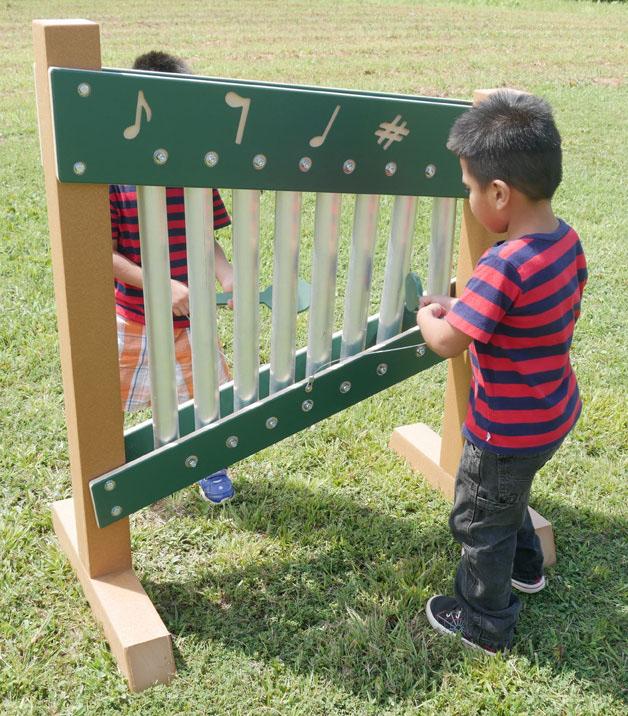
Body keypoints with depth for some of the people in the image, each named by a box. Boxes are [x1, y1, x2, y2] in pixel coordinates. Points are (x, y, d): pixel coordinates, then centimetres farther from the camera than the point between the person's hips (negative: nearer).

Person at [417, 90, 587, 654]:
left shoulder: (505, 266, -34)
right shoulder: (568, 240, -6)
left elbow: (447, 343, -28)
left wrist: (429, 316, -6)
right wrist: (464, 307, 4)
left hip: (508, 432, -8)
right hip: (553, 415, 8)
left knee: (479, 522, 15)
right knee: (508, 496, 34)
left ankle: (484, 624, 36)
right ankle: (526, 566, 57)